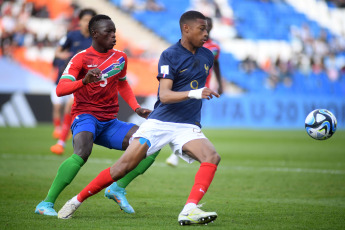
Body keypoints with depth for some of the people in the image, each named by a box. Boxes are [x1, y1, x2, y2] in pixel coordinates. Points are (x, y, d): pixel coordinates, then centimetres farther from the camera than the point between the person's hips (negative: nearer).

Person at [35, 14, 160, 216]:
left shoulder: (120, 57, 11)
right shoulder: (81, 59, -7)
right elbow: (60, 89, -18)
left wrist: (137, 108, 15)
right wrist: (84, 81, -36)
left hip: (110, 123, 6)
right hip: (85, 116, -6)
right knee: (82, 153, -36)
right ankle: (47, 203, -27)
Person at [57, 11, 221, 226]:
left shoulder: (207, 56, 9)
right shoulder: (170, 55, -8)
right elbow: (165, 95, -20)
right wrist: (194, 93, -33)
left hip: (188, 127, 4)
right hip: (159, 123, -4)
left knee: (212, 157, -25)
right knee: (123, 166, -9)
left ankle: (189, 211, -36)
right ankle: (77, 200, 10)